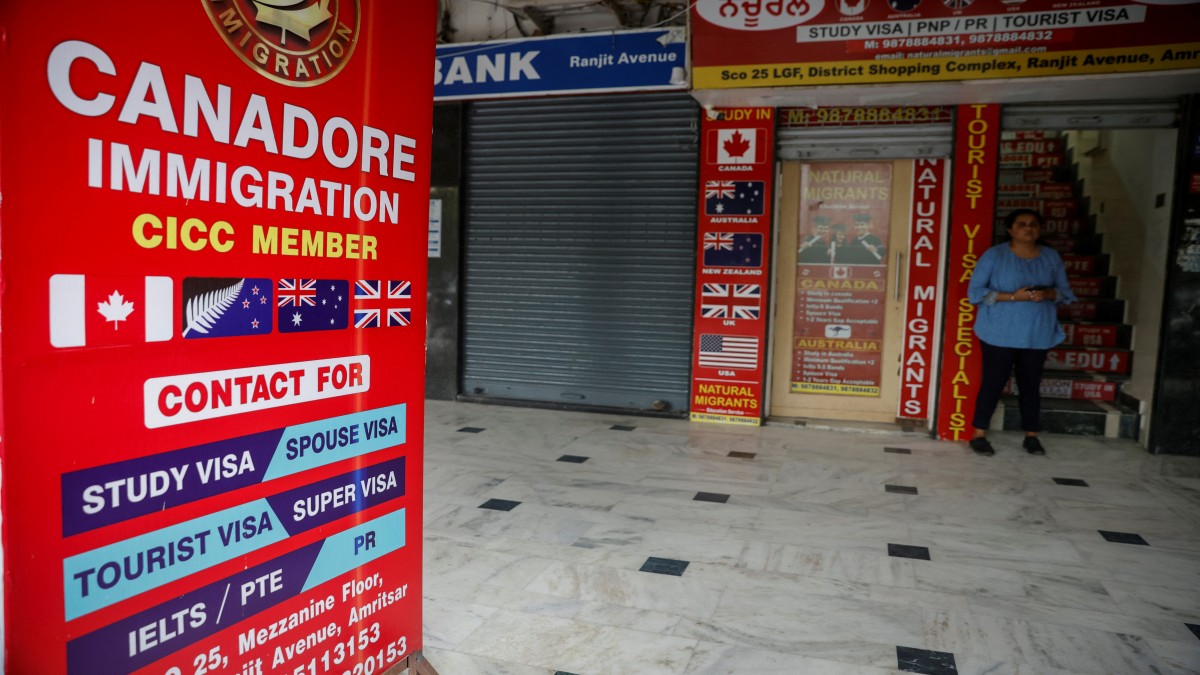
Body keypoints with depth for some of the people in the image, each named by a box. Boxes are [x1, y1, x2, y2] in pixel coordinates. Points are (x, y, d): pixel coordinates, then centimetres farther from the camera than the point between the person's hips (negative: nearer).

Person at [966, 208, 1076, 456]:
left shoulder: (1051, 256, 8)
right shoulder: (994, 255, -6)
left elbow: (1065, 291, 12)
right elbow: (975, 291, -9)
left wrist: (1047, 293, -12)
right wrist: (1012, 297, -19)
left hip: (1037, 334, 4)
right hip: (1000, 333, -4)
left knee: (1031, 384, 9)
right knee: (992, 383, 0)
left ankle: (1031, 436, 22)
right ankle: (979, 435, 10)